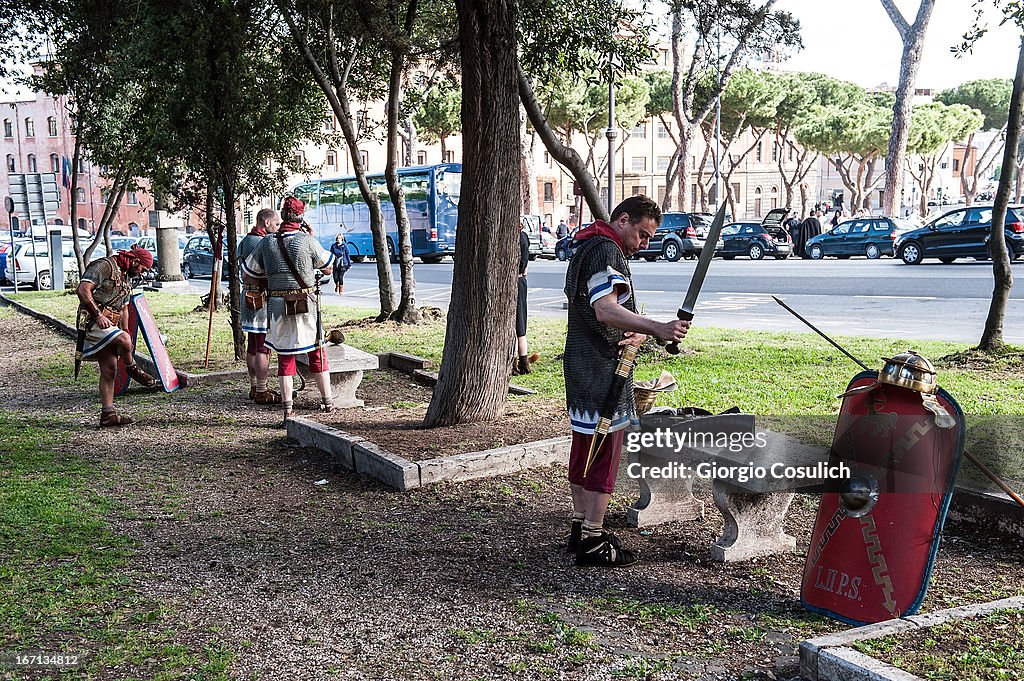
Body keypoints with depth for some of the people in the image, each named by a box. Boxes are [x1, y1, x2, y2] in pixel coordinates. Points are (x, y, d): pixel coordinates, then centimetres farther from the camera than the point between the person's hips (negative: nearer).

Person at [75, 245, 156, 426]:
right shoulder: (104, 266, -8)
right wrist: (98, 314, -22)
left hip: (109, 325, 10)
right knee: (124, 340, -30)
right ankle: (133, 370, -1)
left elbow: (123, 309, 27)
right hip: (92, 322, -9)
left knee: (109, 369, 5)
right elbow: (82, 290, -19)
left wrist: (126, 335, 21)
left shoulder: (126, 278, 22)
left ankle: (107, 414, 7)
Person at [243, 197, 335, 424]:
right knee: (316, 352, 14)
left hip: (278, 307, 2)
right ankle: (327, 401, 22)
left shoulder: (267, 243, 0)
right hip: (306, 305, -1)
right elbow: (328, 268, 4)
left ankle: (288, 410, 5)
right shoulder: (307, 241, -9)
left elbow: (249, 271, 10)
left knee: (284, 357, 8)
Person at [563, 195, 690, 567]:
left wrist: (636, 334, -3)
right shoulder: (607, 251, -15)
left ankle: (580, 528, 26)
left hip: (581, 367, 11)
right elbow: (606, 310, -30)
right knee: (604, 452, -5)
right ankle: (593, 541, 1)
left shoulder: (587, 248, 19)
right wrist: (658, 329, -39)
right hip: (601, 371, -11)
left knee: (584, 450, 16)